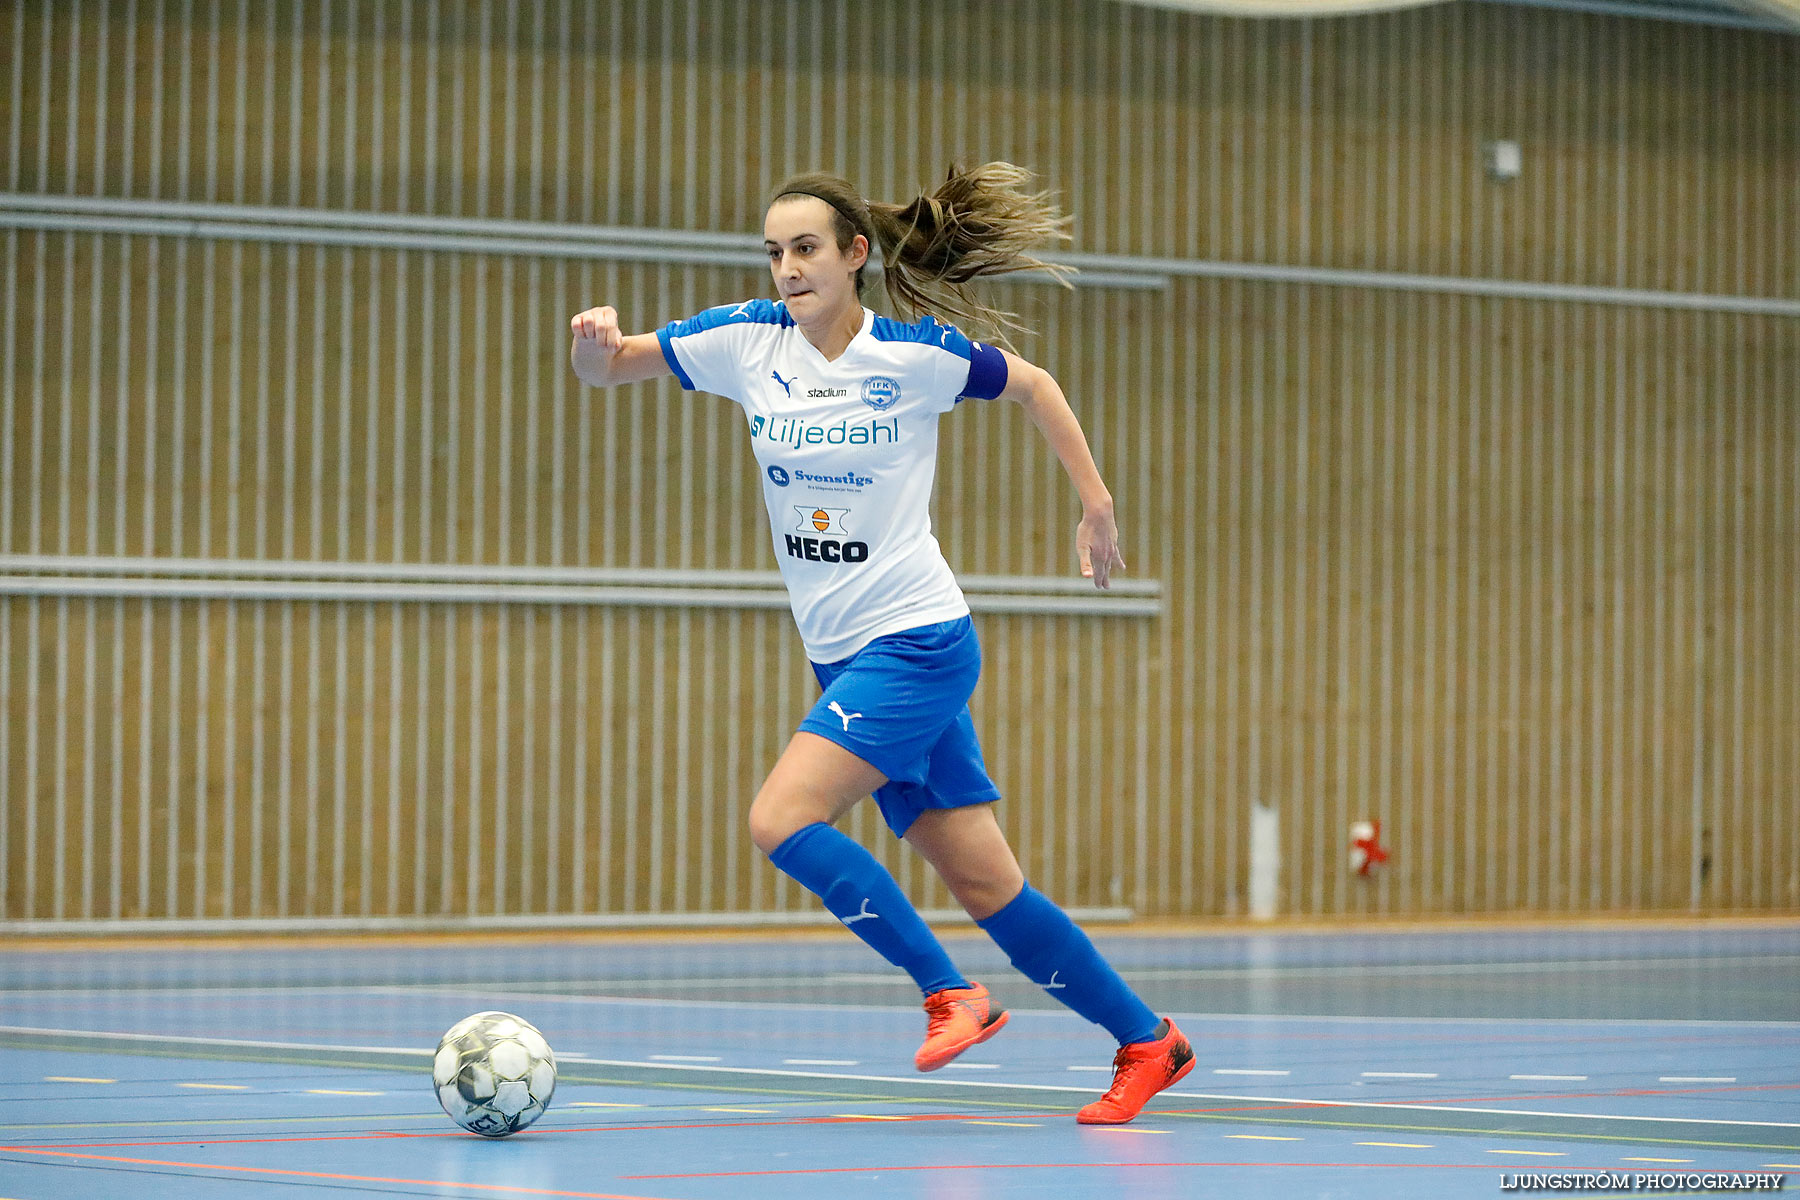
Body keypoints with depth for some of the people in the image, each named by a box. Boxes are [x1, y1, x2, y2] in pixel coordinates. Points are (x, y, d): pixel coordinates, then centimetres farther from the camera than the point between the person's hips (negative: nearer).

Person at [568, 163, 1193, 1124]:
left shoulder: (916, 354, -8)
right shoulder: (748, 341, 3)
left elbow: (1033, 386, 8)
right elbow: (609, 369, 4)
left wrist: (1096, 506, 8)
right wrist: (596, 343, -19)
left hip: (917, 640, -6)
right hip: (844, 658, 6)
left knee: (780, 818, -21)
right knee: (983, 883, 5)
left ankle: (951, 993, -11)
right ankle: (1146, 1041, 15)